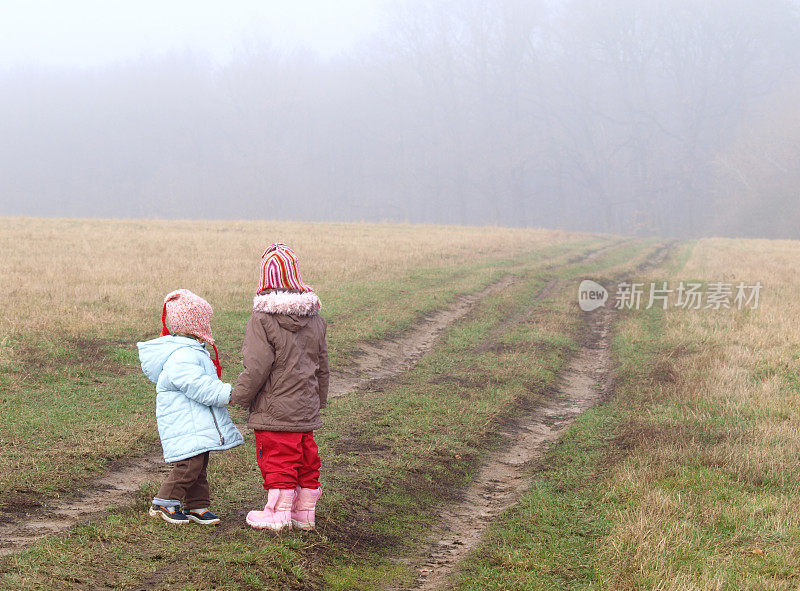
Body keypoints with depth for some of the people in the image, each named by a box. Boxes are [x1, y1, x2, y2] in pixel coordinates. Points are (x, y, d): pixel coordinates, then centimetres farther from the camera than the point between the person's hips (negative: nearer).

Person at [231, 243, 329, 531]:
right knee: (306, 459, 13)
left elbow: (257, 368, -18)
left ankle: (279, 513, 7)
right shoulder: (314, 318, 6)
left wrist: (239, 396, -3)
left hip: (273, 410, -6)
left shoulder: (262, 319, -16)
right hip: (306, 409, 6)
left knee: (277, 460, 2)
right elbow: (322, 366, 14)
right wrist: (319, 400, 25)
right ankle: (305, 512, 21)